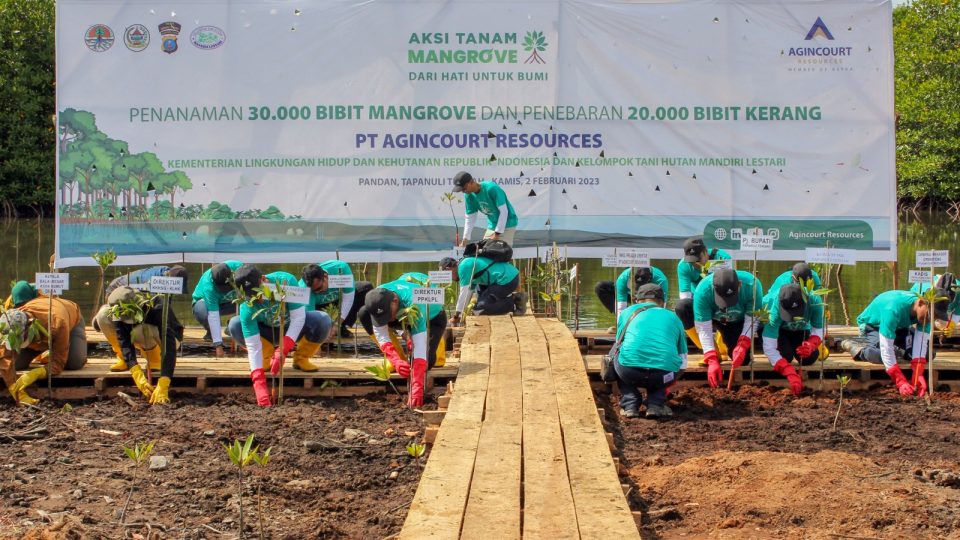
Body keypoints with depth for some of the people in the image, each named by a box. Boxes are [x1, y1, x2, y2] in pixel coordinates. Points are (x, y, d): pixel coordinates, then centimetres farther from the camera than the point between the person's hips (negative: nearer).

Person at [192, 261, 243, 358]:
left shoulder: (237, 266, -31)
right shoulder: (208, 287, -39)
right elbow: (213, 316, -41)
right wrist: (218, 345, -43)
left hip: (229, 301, 4)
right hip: (205, 302, -3)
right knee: (202, 312, -40)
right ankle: (210, 333, -6)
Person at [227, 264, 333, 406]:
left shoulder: (286, 281, -32)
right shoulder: (247, 308, -29)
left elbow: (298, 317, -31)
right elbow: (253, 346, -30)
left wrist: (283, 350, -42)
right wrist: (259, 384, -41)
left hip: (295, 329, -1)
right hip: (268, 332, 1)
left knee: (323, 321, -33)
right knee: (235, 325, -28)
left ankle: (301, 358, -5)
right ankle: (267, 357, -2)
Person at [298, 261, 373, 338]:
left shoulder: (340, 268, -36)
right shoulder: (304, 287, -38)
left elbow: (348, 298, -31)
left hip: (339, 296, 2)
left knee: (366, 287, -20)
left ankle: (343, 327, -14)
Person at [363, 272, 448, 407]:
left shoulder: (414, 304, -47)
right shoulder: (377, 299, -33)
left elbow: (420, 348, -51)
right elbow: (381, 337, -29)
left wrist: (417, 389, -57)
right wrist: (396, 360, -48)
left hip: (433, 317, -5)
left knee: (427, 358, -28)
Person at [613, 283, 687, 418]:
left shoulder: (628, 312, 25)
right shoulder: (673, 317, 27)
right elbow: (682, 363, 30)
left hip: (630, 372, -1)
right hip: (664, 374, 1)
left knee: (616, 359, 32)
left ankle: (630, 405, 16)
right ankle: (656, 405, 12)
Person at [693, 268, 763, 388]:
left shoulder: (752, 285, -38)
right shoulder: (702, 291, -39)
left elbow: (752, 320, -28)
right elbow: (704, 329, -34)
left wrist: (743, 346, -42)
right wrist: (712, 360, -40)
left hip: (739, 322, 0)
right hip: (713, 318, 0)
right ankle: (711, 354, -12)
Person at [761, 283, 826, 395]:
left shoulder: (814, 301, -35)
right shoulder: (774, 309, -42)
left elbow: (819, 329, -18)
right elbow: (768, 348, -41)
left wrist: (811, 344, -42)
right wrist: (791, 374, -51)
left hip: (800, 330, 3)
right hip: (776, 329, -3)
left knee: (810, 357, -16)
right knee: (785, 355, -27)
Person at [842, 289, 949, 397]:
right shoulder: (893, 309, -43)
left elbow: (921, 343, -28)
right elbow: (886, 348, -44)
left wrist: (918, 376, -41)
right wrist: (901, 382, -48)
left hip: (899, 326, 6)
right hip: (872, 325, -6)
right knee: (881, 355, -36)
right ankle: (853, 345, -6)